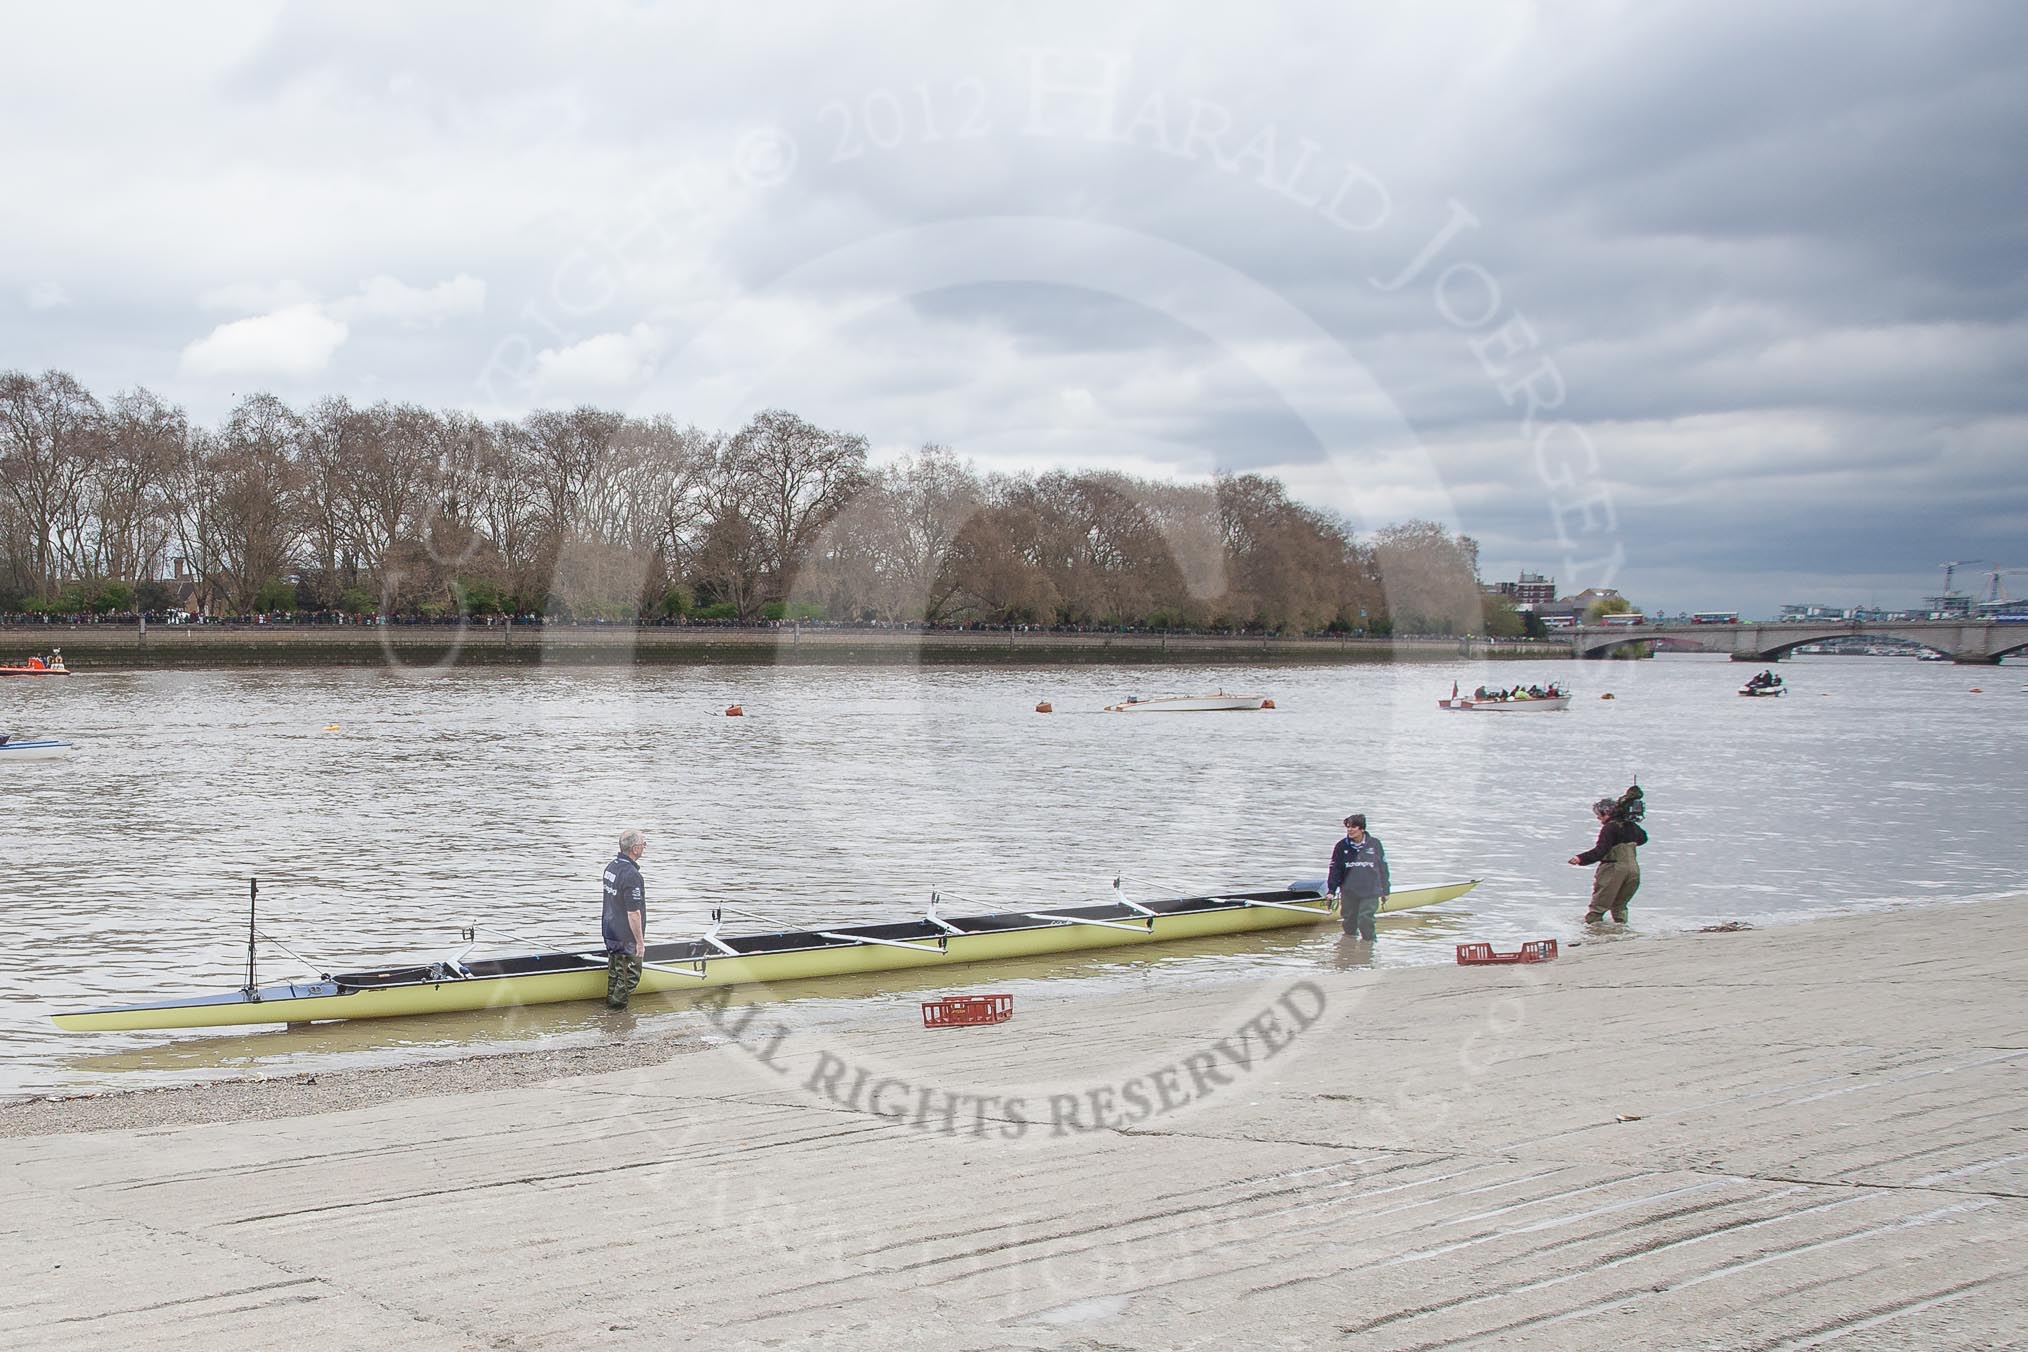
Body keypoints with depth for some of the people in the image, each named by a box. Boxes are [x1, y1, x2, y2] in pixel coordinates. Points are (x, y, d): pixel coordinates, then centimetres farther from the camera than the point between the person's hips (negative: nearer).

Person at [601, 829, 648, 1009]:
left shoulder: (611, 866, 3)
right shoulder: (631, 875, -27)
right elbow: (633, 913, -26)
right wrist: (640, 941, -18)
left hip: (610, 931, 9)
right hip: (626, 938, -9)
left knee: (615, 971, 21)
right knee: (631, 976, 5)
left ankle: (610, 1001, 32)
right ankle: (617, 1007, 12)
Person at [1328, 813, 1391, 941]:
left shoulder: (1374, 844, -2)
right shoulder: (1341, 847, 1)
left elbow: (1383, 868, 6)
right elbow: (1335, 869, 5)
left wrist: (1385, 891, 9)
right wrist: (1331, 890, -2)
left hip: (1370, 892, -2)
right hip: (1349, 892, 2)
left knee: (1365, 919, -13)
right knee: (1349, 921, 9)